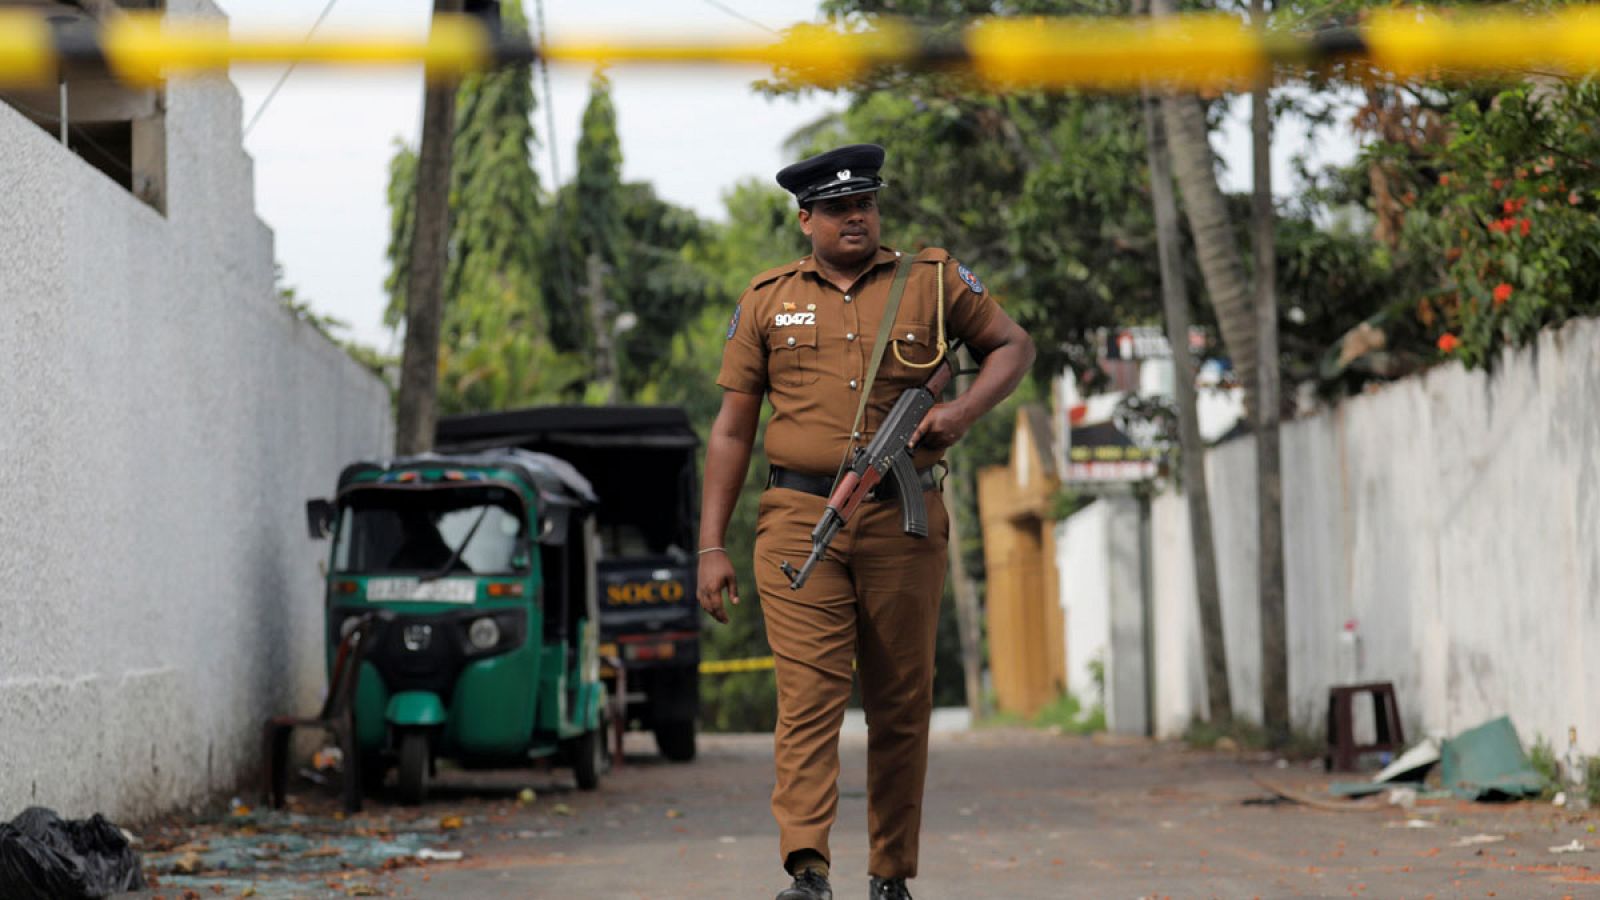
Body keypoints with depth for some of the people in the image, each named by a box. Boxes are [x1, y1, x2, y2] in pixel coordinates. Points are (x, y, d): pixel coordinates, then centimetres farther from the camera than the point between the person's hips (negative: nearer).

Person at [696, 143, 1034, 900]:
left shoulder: (932, 283, 9)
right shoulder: (768, 302, 10)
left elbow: (1012, 346, 18)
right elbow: (731, 429, 11)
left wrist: (964, 411, -4)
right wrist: (712, 548, 4)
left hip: (903, 523, 1)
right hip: (799, 522, -1)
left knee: (902, 705, 5)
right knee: (809, 695, -13)